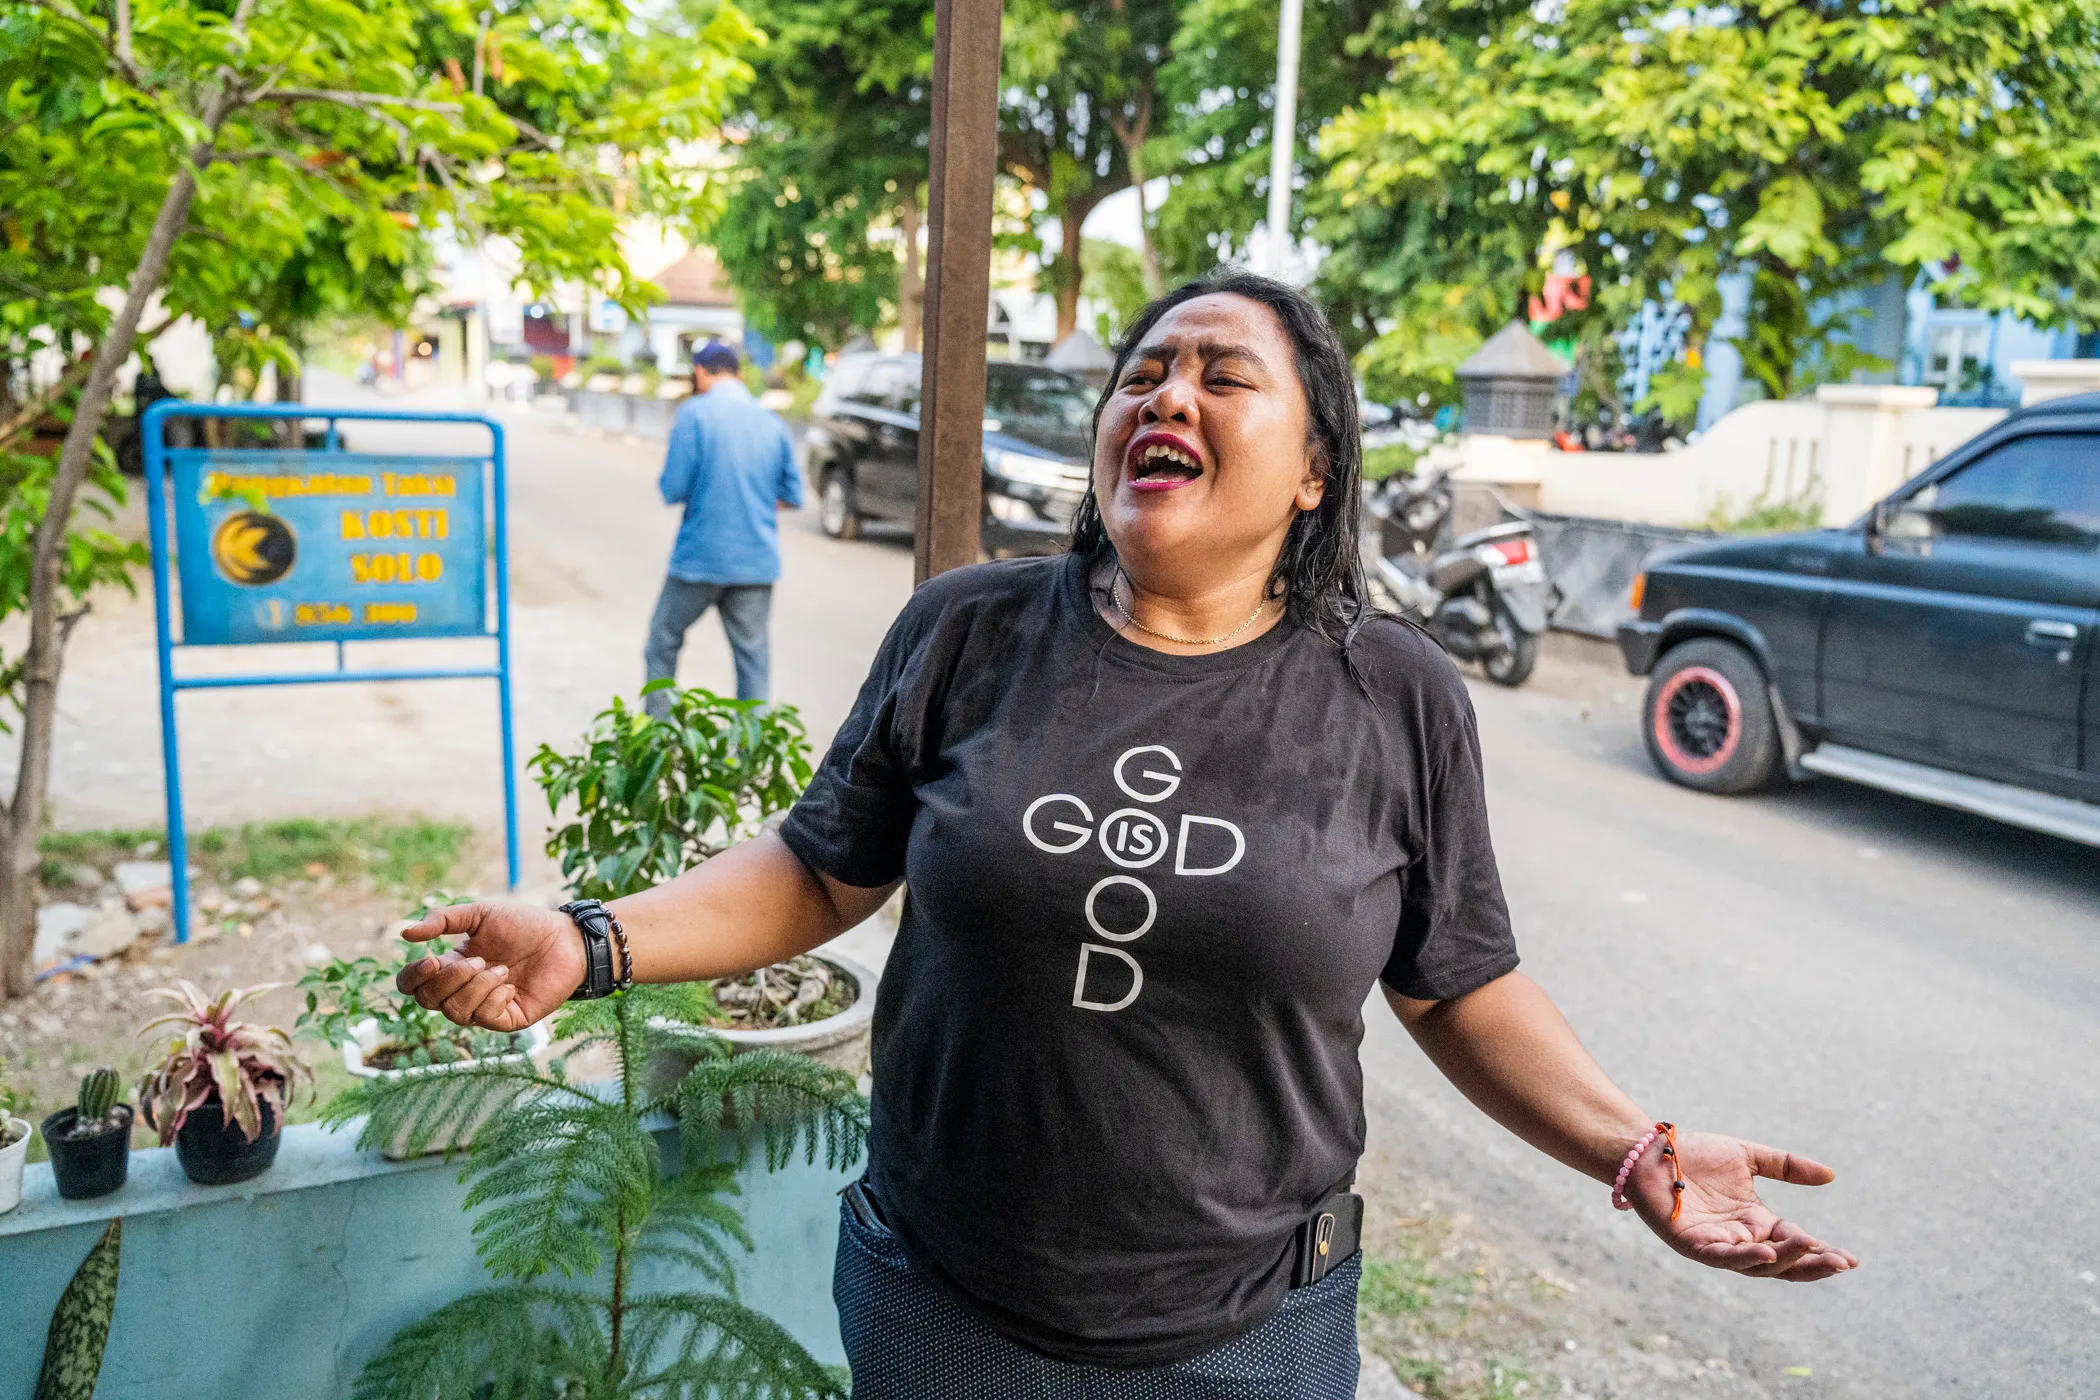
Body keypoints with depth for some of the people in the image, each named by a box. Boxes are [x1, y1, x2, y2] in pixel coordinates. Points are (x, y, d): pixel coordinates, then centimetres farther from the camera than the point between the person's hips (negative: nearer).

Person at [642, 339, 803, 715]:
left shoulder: (695, 413, -7)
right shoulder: (773, 422, 6)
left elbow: (673, 489, -11)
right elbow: (793, 497, 9)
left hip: (701, 557, -3)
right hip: (757, 560, 3)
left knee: (663, 643, 14)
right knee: (753, 654, 7)